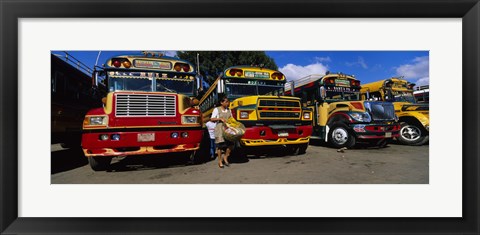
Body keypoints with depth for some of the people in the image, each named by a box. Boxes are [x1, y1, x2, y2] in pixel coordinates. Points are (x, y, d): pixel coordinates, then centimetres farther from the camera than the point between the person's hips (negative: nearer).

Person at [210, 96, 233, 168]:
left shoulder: (229, 110, 15)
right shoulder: (217, 109, -1)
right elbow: (211, 119, -5)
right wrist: (220, 118, -17)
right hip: (220, 129, -5)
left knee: (230, 144, -4)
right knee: (220, 145, -4)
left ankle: (225, 158, 17)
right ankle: (220, 161, 11)